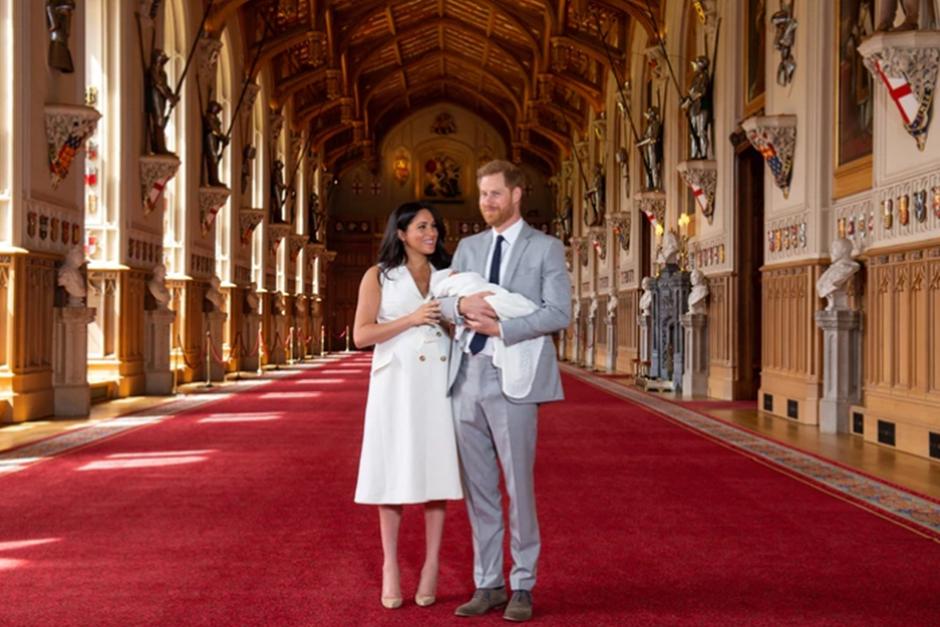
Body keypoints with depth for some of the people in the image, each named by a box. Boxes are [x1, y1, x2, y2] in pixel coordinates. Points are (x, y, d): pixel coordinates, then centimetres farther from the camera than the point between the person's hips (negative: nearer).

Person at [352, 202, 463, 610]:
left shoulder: (447, 275, 14)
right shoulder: (378, 276, 5)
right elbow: (361, 335, -3)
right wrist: (412, 319, -13)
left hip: (438, 384, 3)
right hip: (396, 382, -2)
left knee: (436, 469, 1)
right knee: (394, 473, 0)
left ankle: (431, 566, 9)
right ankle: (390, 566, 10)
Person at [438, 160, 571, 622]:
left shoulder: (546, 248, 1)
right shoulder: (468, 247, 16)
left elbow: (559, 313, -9)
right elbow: (442, 301, 7)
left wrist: (499, 327, -16)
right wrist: (462, 304, -15)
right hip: (467, 377, 5)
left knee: (518, 485, 2)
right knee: (478, 488, 9)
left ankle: (522, 587, 14)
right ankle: (488, 584, 19)